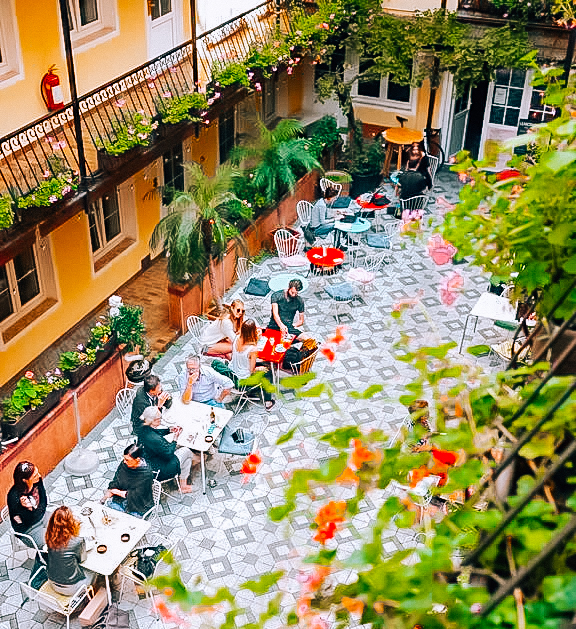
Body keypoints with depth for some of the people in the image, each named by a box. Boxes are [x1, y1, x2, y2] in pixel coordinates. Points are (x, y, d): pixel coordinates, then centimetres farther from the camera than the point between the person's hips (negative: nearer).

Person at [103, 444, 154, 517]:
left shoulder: (146, 474, -24)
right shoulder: (124, 464, -8)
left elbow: (135, 495, -19)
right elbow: (115, 482, -1)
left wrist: (117, 492, -9)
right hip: (121, 500, 5)